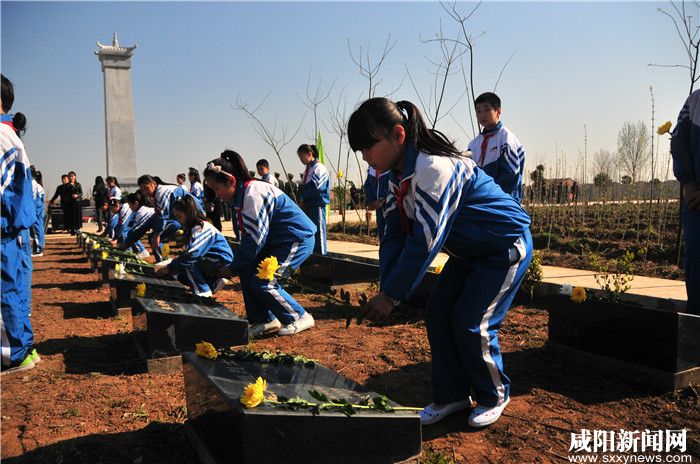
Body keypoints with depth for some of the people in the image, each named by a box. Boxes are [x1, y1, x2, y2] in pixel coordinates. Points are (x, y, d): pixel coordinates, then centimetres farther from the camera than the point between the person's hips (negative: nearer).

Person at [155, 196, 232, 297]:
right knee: (182, 277, 5)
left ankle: (203, 292, -16)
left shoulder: (202, 228, -22)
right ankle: (214, 283, 14)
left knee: (189, 263, -24)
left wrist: (169, 268, -23)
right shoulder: (191, 227, 9)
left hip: (223, 262, -10)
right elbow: (187, 253, 6)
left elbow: (191, 255, -30)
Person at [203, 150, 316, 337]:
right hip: (277, 241, 10)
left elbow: (255, 238, -22)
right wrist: (235, 265, 1)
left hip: (298, 239, -10)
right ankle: (265, 320, 13)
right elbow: (247, 237, 11)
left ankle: (299, 318, 1)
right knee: (246, 273, 4)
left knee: (260, 281, -13)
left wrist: (233, 268, -12)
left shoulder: (253, 194, -24)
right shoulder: (241, 195, 8)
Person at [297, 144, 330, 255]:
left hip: (317, 205, -8)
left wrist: (302, 196, -7)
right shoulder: (307, 169, 17)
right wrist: (302, 199, 1)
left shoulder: (319, 168, -9)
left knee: (318, 233, -5)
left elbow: (315, 188, -18)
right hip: (307, 206, 8)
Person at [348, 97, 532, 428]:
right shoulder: (398, 175, -3)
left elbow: (425, 239, -33)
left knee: (471, 324, -9)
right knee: (437, 314, 1)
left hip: (506, 246, -8)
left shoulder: (435, 168, -32)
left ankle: (493, 396, 16)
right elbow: (395, 234, -6)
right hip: (469, 250, 9)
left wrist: (393, 296, -26)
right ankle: (451, 395, 15)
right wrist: (385, 290, -16)